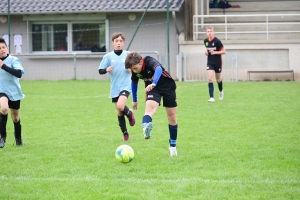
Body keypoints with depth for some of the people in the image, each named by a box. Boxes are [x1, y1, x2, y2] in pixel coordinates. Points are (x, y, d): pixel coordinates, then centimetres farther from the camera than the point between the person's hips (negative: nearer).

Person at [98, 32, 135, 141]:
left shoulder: (128, 55, -1)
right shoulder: (108, 56, 0)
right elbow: (100, 71, 1)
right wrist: (106, 70, -20)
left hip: (125, 86, -2)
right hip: (114, 88, 2)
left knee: (120, 106, -26)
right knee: (119, 112, 8)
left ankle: (129, 113, 8)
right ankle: (125, 133, 23)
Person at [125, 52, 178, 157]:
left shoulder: (149, 61, -31)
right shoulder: (135, 71, -13)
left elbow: (159, 69, -53)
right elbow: (134, 82, 8)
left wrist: (154, 83, -70)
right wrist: (134, 100, 16)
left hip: (168, 86, -3)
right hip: (152, 89, 3)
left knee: (172, 116, 2)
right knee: (150, 107, -29)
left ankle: (172, 145, 19)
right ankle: (146, 128, -59)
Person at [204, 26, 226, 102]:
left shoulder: (217, 41, -15)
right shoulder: (206, 41, 1)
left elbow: (224, 51, -11)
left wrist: (215, 52, -22)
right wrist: (206, 51, -1)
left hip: (217, 62, -3)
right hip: (210, 62, 3)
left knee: (218, 79, 14)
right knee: (210, 79, -14)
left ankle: (221, 91, 45)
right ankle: (211, 97, -14)